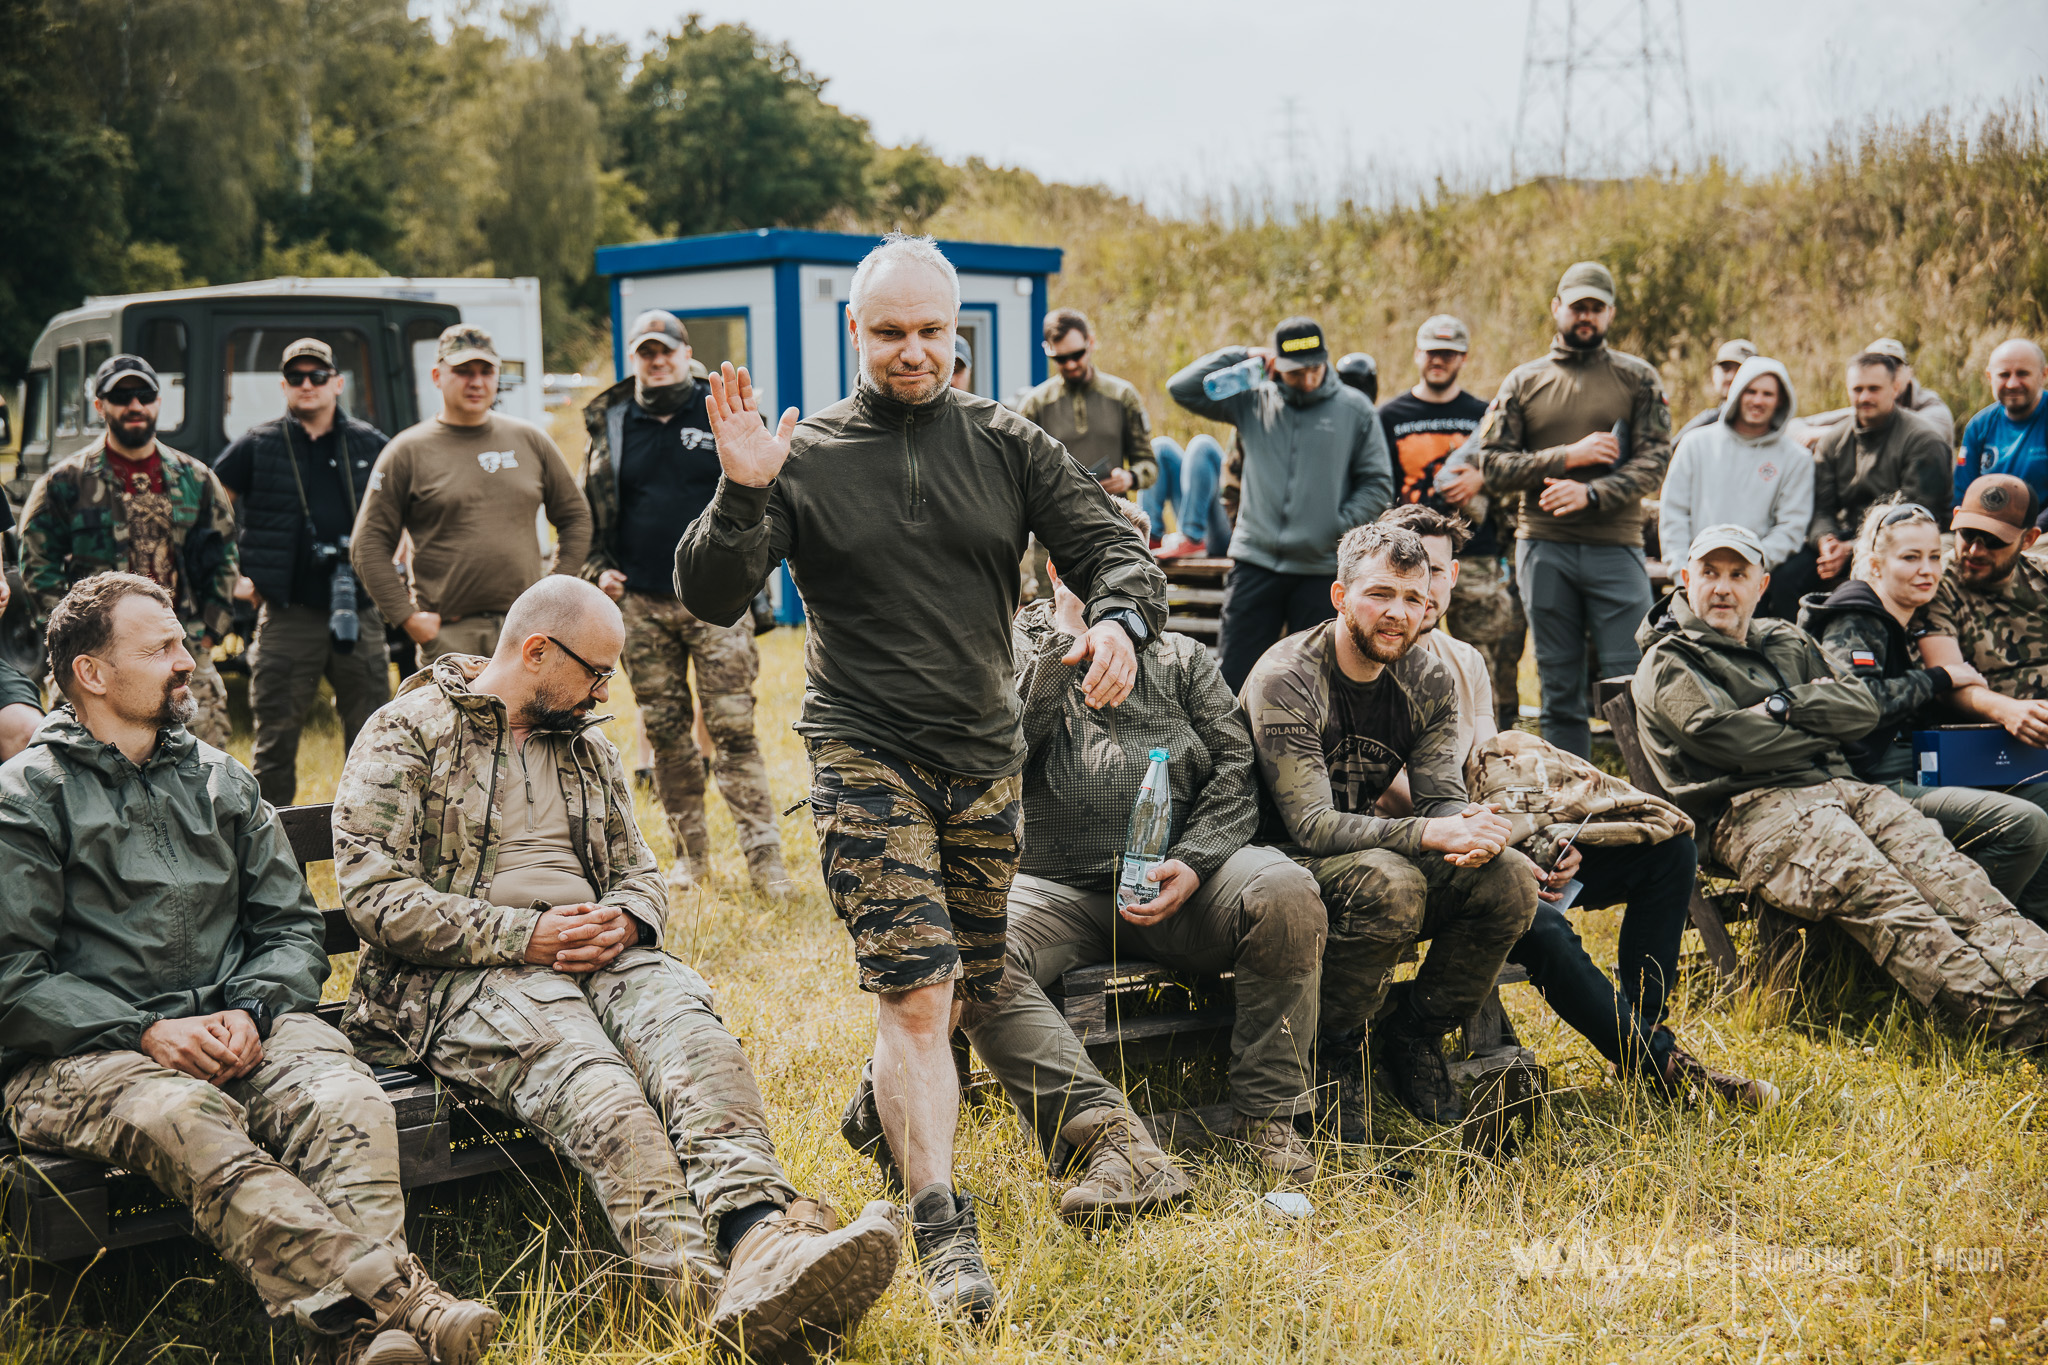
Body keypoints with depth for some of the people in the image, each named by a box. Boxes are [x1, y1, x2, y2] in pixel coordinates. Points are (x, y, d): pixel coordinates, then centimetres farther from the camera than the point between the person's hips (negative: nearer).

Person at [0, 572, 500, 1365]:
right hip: (81, 1054, -4)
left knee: (349, 1105, -29)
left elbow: (292, 927, 18)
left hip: (235, 1025, 4)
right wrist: (149, 1033, -13)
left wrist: (249, 1012, -4)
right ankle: (398, 1298, -53)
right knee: (185, 1122, -38)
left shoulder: (222, 782, 22)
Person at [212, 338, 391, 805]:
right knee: (276, 737, 4)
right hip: (287, 614, -1)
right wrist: (234, 574, 3)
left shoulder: (370, 444, 10)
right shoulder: (257, 446, 4)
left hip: (360, 610, 2)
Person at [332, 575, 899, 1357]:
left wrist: (624, 921, -2)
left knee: (686, 1025, -31)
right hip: (463, 973, -5)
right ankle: (699, 1285, -55)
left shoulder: (588, 749, 25)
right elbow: (373, 895, -6)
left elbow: (640, 873, 25)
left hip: (598, 954, 5)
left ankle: (758, 1232, -56)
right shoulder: (405, 734, 4)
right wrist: (523, 936, -14)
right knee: (585, 1072, -37)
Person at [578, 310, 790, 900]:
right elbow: (589, 507, 16)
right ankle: (691, 854, 18)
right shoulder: (610, 423, 9)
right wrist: (598, 568, 3)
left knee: (733, 728, -7)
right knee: (666, 732, 7)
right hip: (642, 603, 3)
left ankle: (764, 855, -5)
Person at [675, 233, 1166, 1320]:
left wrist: (1119, 618, -21)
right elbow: (709, 598, -8)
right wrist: (740, 497, -26)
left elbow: (1110, 544, 1)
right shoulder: (806, 458, -3)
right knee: (915, 995, -14)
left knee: (969, 992, 15)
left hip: (986, 756, 4)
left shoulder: (1007, 445, 4)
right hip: (864, 754, -4)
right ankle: (943, 1233, -10)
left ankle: (892, 1121, 42)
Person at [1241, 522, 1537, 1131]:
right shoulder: (1285, 680, -19)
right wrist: (1429, 833, -36)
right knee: (1391, 881, -36)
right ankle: (1331, 1052, -13)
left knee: (1511, 878, -17)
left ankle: (1414, 1036, 1)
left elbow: (1443, 799, -3)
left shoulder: (1430, 682, 2)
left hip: (1370, 848, 6)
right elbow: (1310, 824, -26)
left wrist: (1473, 832, -29)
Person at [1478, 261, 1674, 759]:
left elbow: (1653, 461, -2)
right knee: (1560, 691, 6)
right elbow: (1494, 465, 3)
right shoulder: (1524, 382, 12)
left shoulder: (1638, 378, 9)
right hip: (1544, 549, 2)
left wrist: (1590, 493, -16)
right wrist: (1568, 456, -8)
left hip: (1616, 547, -1)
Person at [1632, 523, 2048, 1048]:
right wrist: (1822, 729, 4)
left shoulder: (1788, 642, 28)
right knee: (1878, 893, -31)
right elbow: (1731, 741, -9)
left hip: (1841, 787, 7)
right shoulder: (1666, 664, 8)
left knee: (1941, 869, -23)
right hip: (1752, 809, -6)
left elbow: (1864, 708, 13)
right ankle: (2005, 1017, -48)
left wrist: (1787, 705, -2)